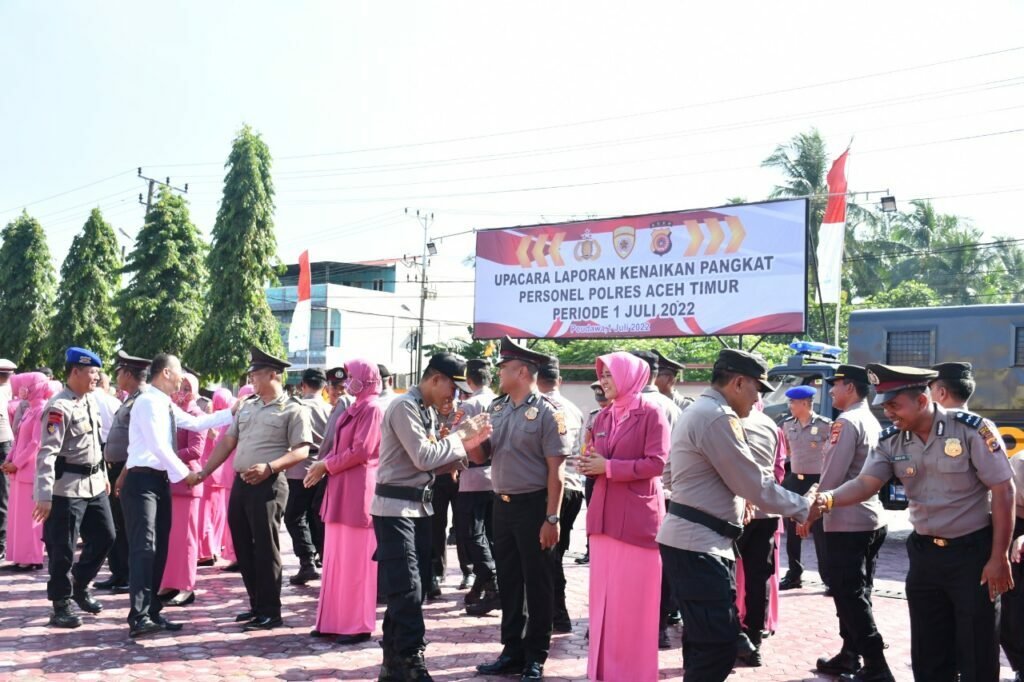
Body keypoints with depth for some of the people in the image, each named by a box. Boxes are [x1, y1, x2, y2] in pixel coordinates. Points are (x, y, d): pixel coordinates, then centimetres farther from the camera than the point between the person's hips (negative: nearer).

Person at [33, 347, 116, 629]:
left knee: (104, 537, 14)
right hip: (67, 488, -9)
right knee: (63, 549, 1)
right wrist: (44, 495, -27)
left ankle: (79, 587, 31)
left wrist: (104, 476, 25)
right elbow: (47, 452, -23)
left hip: (94, 484, 9)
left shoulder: (91, 402, 10)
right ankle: (61, 606, 13)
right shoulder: (59, 407, -18)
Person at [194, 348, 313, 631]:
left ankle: (270, 612, 6)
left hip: (268, 485, -7)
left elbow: (301, 451, -12)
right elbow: (227, 442, 17)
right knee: (243, 547, 11)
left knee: (265, 548, -3)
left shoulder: (293, 409, -6)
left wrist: (269, 467, -23)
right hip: (240, 483, 7)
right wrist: (203, 473, 12)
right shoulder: (247, 406, 16)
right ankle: (256, 605, 24)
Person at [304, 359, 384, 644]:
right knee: (337, 558, 11)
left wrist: (326, 466, -10)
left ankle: (358, 625, 5)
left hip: (358, 491, -9)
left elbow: (360, 451, -19)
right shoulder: (356, 408, 16)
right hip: (342, 489, 9)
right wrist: (323, 464, 1)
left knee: (356, 560, -3)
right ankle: (336, 619, 18)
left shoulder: (373, 409, -12)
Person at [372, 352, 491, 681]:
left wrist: (466, 442, 3)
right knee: (406, 588, -8)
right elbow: (423, 458, -20)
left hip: (420, 506, 9)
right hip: (395, 507, -9)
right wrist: (459, 436, -10)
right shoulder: (404, 406, -14)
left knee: (413, 586, 12)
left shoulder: (428, 411, 14)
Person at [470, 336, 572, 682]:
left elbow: (556, 469, -14)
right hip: (502, 505, 7)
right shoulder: (495, 409, 9)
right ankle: (512, 650, 26)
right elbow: (481, 456, 13)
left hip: (533, 506, -6)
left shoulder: (547, 413, -12)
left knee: (537, 584, 4)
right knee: (508, 581, 14)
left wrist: (551, 519, -17)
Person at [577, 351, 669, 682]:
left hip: (637, 516, -6)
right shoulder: (603, 417, 14)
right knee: (604, 595, 9)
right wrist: (589, 464, -3)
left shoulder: (651, 414, -6)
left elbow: (658, 463, -14)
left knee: (634, 599, -1)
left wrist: (608, 467, -15)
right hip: (604, 515, 6)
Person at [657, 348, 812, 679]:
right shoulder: (718, 417, -17)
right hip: (698, 543, -11)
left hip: (692, 539, 11)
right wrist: (805, 508, -4)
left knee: (704, 637, 16)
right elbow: (755, 485, -15)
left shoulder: (699, 410, 17)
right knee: (720, 642, -9)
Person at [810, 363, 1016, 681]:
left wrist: (999, 557, -14)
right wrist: (828, 498, -34)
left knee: (977, 652, 5)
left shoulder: (971, 429, -15)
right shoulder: (891, 441, -2)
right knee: (927, 655, 14)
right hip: (924, 552, 5)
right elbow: (865, 483, -12)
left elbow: (1003, 490, -13)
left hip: (973, 551, -5)